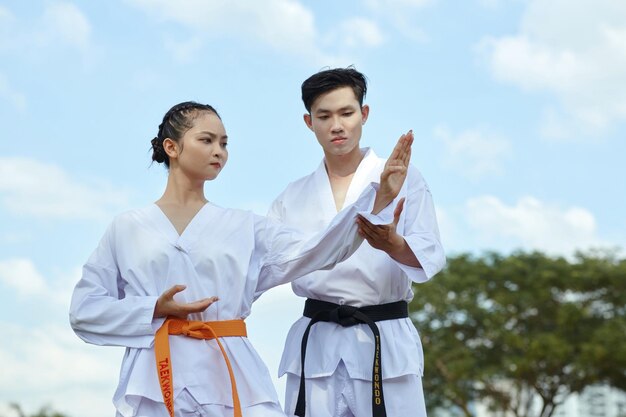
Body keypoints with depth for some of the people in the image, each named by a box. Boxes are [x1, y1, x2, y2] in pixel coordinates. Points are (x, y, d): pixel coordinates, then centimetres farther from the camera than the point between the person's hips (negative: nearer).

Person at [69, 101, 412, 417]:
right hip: (154, 381, -1)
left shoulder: (244, 228, 13)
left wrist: (379, 198, -13)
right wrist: (155, 310, -7)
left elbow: (312, 251, -2)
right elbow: (84, 310, 7)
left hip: (231, 379, 1)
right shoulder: (127, 229, 8)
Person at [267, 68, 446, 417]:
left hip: (384, 342, -3)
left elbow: (431, 256, -9)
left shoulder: (404, 179, 2)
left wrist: (392, 244, -30)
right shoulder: (294, 197, 13)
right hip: (317, 345, 3)